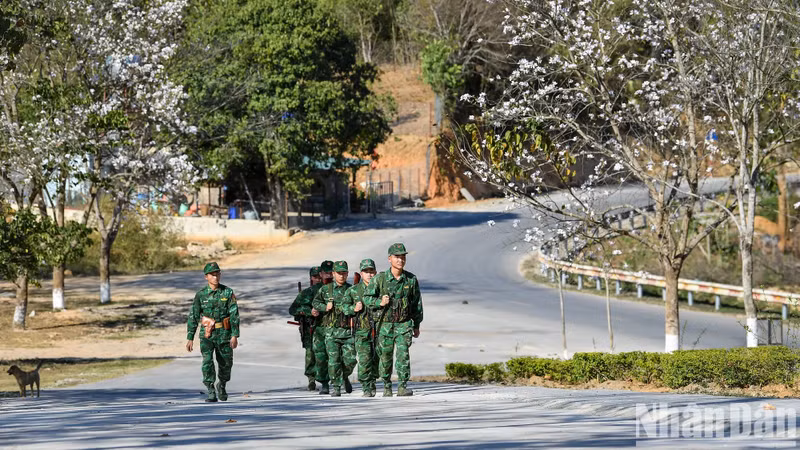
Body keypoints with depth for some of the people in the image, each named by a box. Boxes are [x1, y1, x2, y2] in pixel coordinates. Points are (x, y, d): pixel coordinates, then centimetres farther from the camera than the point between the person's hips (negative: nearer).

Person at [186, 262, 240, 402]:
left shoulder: (228, 292, -2)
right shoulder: (201, 295, 0)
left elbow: (234, 314, -4)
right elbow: (193, 317, 3)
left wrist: (235, 335, -12)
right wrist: (190, 338, -1)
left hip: (224, 334, 1)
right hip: (207, 335, 0)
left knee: (226, 364, 10)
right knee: (207, 362, -16)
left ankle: (222, 386, 38)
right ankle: (211, 393, -13)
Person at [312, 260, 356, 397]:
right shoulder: (325, 290, 5)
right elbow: (316, 303, 15)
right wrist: (325, 307, -4)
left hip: (348, 331, 0)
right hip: (331, 331, 0)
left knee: (350, 360, -3)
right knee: (334, 360, -7)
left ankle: (344, 377, 28)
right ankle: (336, 387, 1)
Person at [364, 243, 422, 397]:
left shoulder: (411, 279, -1)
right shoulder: (380, 279, -7)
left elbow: (417, 303, 9)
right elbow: (367, 298, 0)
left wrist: (417, 325, 11)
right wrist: (380, 302, -20)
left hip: (404, 324, 0)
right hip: (385, 324, 0)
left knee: (403, 354, -13)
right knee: (385, 356, 6)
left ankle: (403, 386, -10)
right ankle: (387, 386, 22)